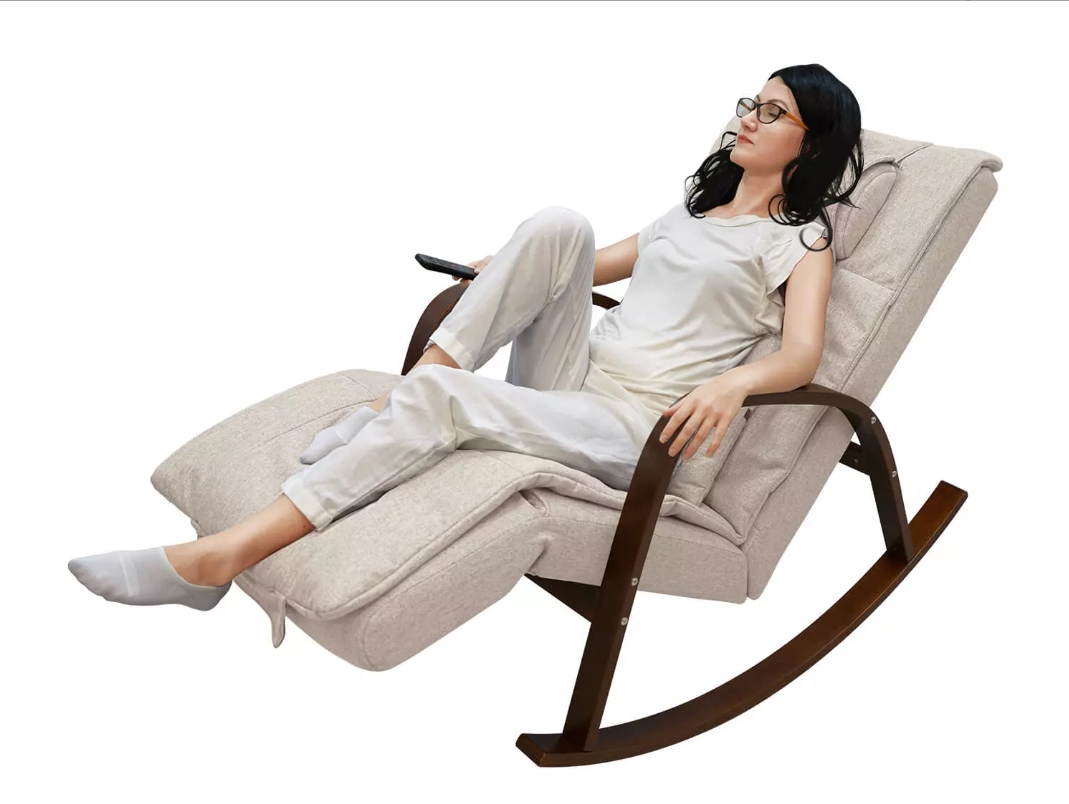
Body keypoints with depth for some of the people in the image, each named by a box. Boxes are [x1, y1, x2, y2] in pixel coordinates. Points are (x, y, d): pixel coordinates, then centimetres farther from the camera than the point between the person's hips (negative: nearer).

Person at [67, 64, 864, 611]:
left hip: (632, 431, -5)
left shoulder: (801, 237, 6)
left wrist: (733, 381, -32)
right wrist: (503, 268, 25)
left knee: (440, 398, -29)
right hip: (569, 377, 5)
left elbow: (803, 352, -11)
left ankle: (218, 558, -28)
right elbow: (600, 262, 32)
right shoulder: (700, 200, 25)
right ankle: (393, 408, -19)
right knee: (560, 222, -20)